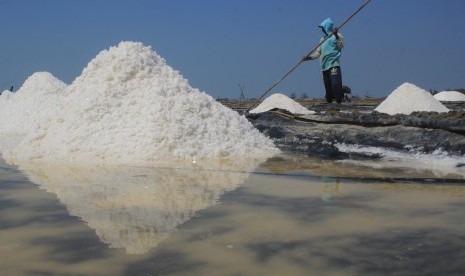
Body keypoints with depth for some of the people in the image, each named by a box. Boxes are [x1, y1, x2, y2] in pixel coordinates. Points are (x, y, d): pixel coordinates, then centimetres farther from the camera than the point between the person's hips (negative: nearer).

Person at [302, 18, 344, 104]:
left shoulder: (337, 36, 3)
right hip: (324, 67, 7)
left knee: (336, 85, -17)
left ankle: (339, 103, -19)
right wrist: (308, 57, 7)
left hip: (333, 65, -7)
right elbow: (318, 52, 21)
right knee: (328, 89, 8)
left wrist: (336, 35, -26)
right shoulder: (323, 39, 23)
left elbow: (341, 46, -14)